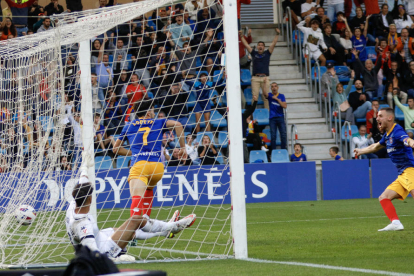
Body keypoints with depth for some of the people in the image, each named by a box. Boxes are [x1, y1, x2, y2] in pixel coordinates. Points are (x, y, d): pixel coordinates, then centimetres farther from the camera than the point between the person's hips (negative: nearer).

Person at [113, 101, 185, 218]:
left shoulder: (129, 126, 21)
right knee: (148, 189, 33)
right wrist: (183, 147, 8)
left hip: (138, 165, -2)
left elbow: (116, 149, 25)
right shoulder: (158, 122, 19)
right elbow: (177, 124, 2)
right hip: (157, 166, 2)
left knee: (136, 199, -19)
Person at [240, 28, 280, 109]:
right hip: (255, 78, 0)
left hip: (265, 77, 0)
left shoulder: (267, 53, 13)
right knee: (254, 96, -4)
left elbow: (273, 44, 7)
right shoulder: (254, 53, 14)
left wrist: (277, 35, 0)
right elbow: (246, 45, 13)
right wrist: (241, 36, 10)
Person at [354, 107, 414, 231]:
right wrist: (362, 151, 58)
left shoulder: (397, 131, -11)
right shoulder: (387, 135, 19)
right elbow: (376, 146, 41)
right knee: (384, 197, 9)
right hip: (402, 175, 10)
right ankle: (395, 223, -3)